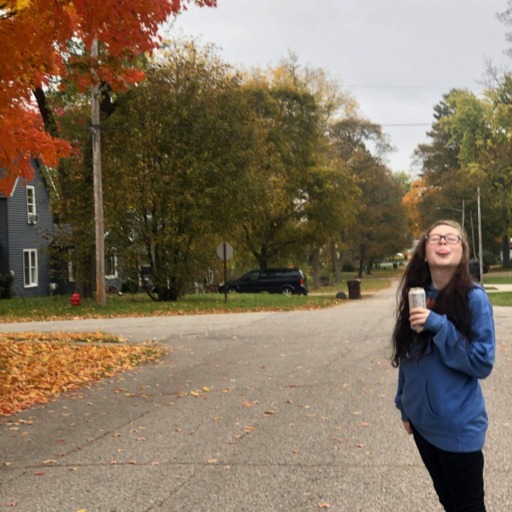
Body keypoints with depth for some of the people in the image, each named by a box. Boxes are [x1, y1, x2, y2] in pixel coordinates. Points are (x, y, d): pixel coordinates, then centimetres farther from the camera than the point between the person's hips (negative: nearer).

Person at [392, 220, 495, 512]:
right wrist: (405, 406, 14)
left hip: (459, 426, -5)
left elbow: (483, 363, -17)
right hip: (422, 421, 5)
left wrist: (439, 326, -25)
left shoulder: (474, 298, -14)